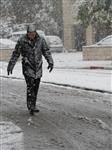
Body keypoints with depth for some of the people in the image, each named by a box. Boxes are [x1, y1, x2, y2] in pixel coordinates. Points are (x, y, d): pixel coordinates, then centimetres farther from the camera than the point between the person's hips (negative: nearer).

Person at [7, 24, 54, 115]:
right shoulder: (22, 41, -5)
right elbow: (15, 54, 2)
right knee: (30, 86, -15)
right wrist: (10, 66, 5)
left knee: (35, 87, 8)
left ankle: (33, 106, 20)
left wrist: (50, 62, -12)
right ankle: (30, 107, -15)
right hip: (28, 67, -3)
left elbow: (47, 52, 2)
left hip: (38, 68, 3)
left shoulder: (41, 40, 1)